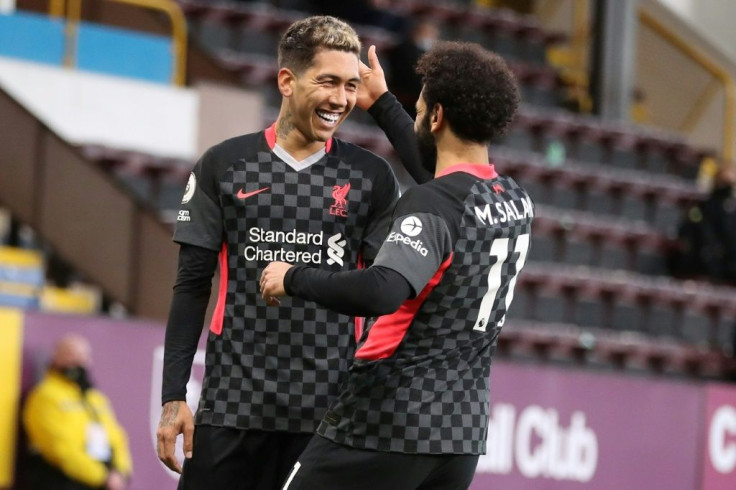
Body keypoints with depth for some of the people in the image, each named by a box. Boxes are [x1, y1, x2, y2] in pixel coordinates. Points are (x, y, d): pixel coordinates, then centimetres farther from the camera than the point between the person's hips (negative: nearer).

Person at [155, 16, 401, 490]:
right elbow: (192, 286, 6)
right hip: (233, 402, 0)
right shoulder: (225, 166, 4)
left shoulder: (371, 177, 5)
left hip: (328, 409, 0)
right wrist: (174, 396, 0)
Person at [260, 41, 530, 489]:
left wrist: (295, 278, -14)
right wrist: (383, 105, 41)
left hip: (388, 425, -7)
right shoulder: (519, 205, 10)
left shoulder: (432, 206, -15)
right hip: (463, 438, 8)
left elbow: (380, 294, -30)